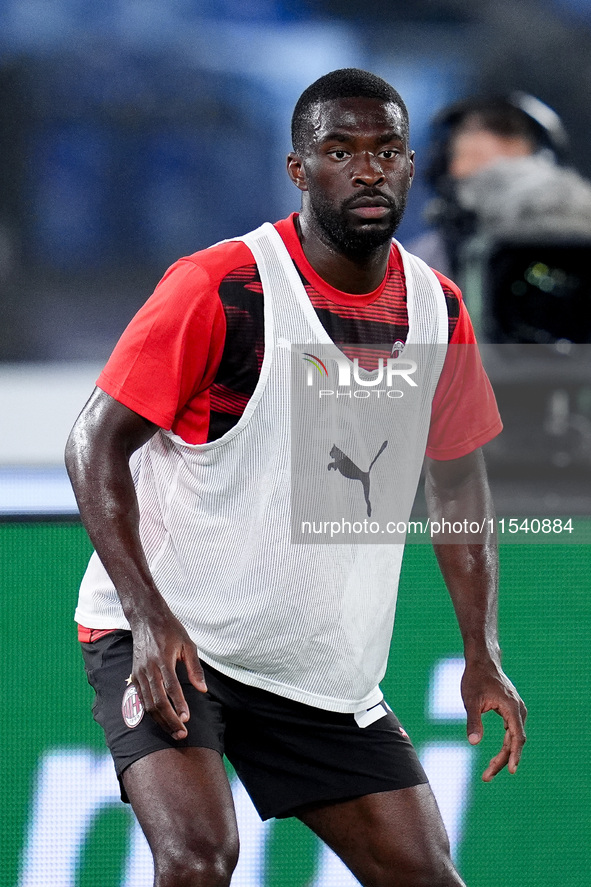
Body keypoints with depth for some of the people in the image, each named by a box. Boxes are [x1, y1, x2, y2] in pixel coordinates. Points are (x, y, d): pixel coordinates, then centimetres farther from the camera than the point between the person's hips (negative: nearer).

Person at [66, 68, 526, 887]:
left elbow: (457, 479, 15)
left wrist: (482, 653, 8)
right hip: (168, 635, -6)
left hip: (325, 665, 6)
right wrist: (148, 615, -24)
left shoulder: (437, 311, 2)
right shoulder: (218, 289, -16)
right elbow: (95, 445, -13)